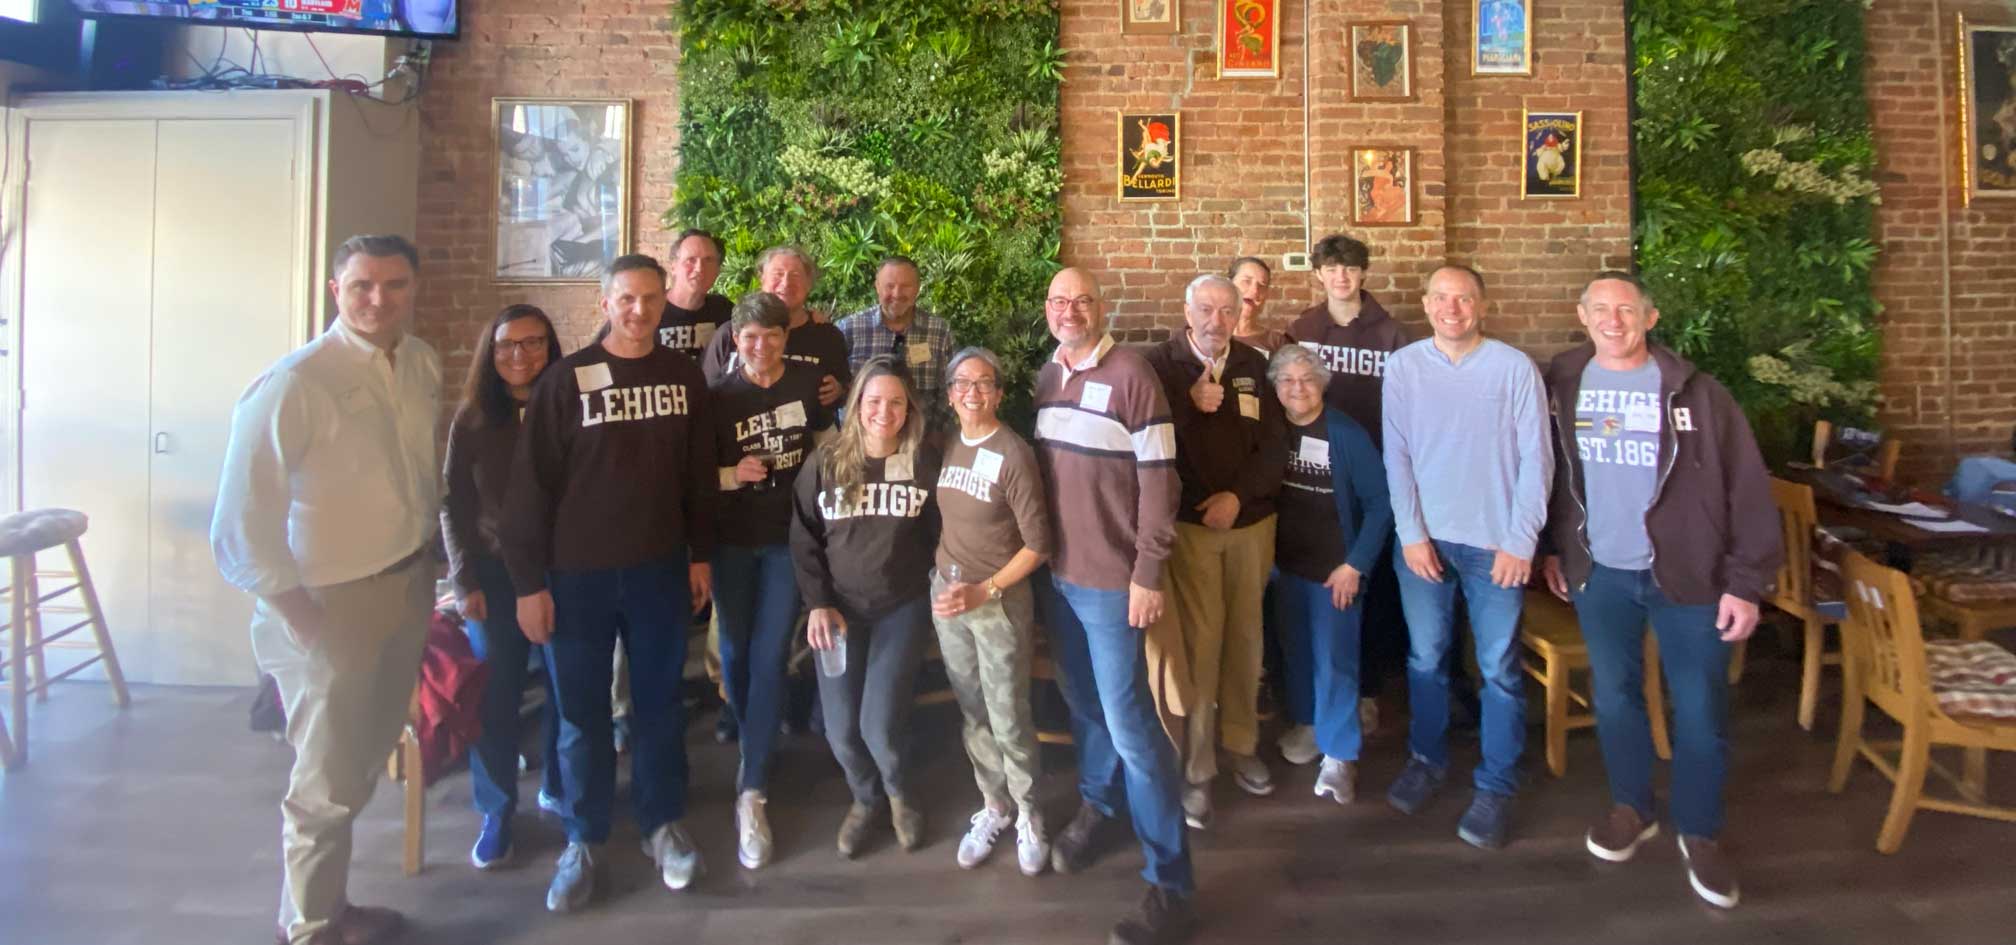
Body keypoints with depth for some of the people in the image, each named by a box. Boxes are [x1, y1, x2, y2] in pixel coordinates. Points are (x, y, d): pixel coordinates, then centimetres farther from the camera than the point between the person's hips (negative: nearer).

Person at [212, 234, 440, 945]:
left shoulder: (423, 365, 1)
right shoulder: (294, 385, -19)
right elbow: (241, 527, -19)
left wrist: (429, 563, 9)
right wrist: (299, 617, -17)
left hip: (408, 587, 7)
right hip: (330, 604, -6)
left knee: (365, 761, 22)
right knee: (327, 784, 9)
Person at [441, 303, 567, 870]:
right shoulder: (472, 419, 1)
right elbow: (453, 504, 3)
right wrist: (464, 580, -4)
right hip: (495, 573, 0)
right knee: (495, 696, 3)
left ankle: (557, 788, 28)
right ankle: (497, 812, 17)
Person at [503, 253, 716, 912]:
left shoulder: (683, 375, 3)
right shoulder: (566, 380, -8)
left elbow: (699, 471, 8)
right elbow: (531, 483, -8)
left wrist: (701, 554, 8)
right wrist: (528, 581, -9)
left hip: (660, 567, 3)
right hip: (578, 572, -2)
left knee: (659, 701, 13)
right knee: (582, 711, 9)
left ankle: (663, 824, 29)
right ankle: (583, 841, 24)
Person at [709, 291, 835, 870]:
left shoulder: (807, 382, -2)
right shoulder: (719, 397, -4)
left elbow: (826, 443, 12)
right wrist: (733, 475, -19)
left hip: (789, 538, -1)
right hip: (732, 540, 1)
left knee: (770, 657, -5)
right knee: (735, 652, 12)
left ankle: (753, 791, -1)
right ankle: (751, 745, 38)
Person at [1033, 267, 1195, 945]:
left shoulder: (1130, 374, -11)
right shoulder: (1044, 377, 8)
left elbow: (1158, 479, -12)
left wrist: (1148, 574, -15)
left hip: (1110, 578, -6)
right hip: (1056, 572, 6)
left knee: (1128, 723, -4)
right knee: (1082, 704, 18)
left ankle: (1170, 883, 7)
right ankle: (1096, 805, 42)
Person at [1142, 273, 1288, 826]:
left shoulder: (1255, 367, 5)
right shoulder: (1159, 364, -4)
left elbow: (1275, 448, 3)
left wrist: (1239, 495, -11)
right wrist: (1190, 405, -22)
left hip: (1251, 523, 4)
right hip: (1187, 525, -3)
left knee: (1244, 636, 11)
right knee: (1198, 642, -7)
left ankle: (1240, 743, 28)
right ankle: (1195, 768, 4)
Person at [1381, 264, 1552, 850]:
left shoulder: (1514, 367, -5)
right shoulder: (1403, 366, 0)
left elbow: (1536, 458, -4)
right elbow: (1396, 454, 0)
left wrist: (1520, 541, -9)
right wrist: (1411, 533, -5)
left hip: (1495, 541, -1)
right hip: (1423, 538, 2)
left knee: (1499, 668, 4)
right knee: (1425, 658, 13)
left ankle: (1496, 787, 18)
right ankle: (1426, 760, 31)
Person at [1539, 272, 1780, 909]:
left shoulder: (1693, 392, -10)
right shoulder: (1562, 384, -1)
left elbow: (1746, 487, -10)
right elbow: (1549, 471, 9)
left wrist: (1747, 581, -12)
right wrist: (1552, 548, 10)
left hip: (1687, 572, -2)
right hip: (1598, 573, 3)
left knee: (1700, 707, 4)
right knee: (1614, 694, 14)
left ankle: (1700, 833, 23)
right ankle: (1632, 807, 34)